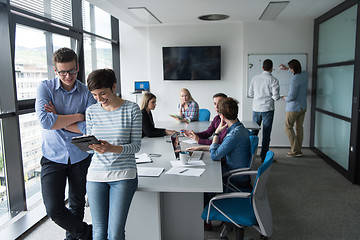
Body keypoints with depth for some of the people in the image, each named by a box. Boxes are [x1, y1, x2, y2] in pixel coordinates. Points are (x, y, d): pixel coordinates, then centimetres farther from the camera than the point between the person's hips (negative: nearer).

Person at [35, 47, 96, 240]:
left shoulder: (87, 93, -6)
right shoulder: (45, 88, -6)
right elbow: (45, 121, -21)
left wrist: (59, 119, -16)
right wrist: (77, 117, -16)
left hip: (80, 157, 1)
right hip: (53, 157, -1)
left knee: (77, 204, 18)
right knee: (54, 209, -6)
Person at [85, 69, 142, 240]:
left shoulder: (132, 109, -4)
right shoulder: (91, 111, 5)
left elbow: (136, 145, -5)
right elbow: (89, 145, 11)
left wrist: (112, 148, -23)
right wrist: (90, 145, -14)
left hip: (123, 176, -3)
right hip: (95, 176, 3)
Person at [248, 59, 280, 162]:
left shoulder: (255, 78, 3)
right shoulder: (273, 80, -9)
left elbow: (250, 94, 7)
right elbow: (276, 97, -12)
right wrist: (270, 96, 8)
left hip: (256, 108, 4)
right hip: (267, 109, -4)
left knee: (254, 131, 15)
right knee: (266, 134, 4)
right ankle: (264, 156, 10)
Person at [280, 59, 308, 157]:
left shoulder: (294, 79, -22)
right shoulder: (304, 75, 3)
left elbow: (292, 96, -25)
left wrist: (286, 99, -4)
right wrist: (286, 69, 33)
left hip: (293, 108, -8)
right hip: (303, 107, 8)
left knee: (288, 128, 2)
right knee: (299, 128, 12)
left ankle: (295, 150, 0)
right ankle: (298, 150, 18)